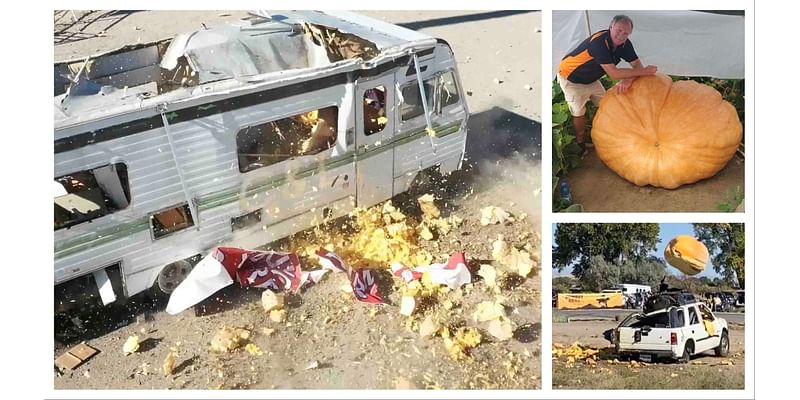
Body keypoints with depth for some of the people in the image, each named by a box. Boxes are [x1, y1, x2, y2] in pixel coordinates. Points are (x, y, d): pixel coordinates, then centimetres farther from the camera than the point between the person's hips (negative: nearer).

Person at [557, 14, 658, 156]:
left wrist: (629, 79, -37)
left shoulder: (624, 44, -12)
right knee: (579, 113, -6)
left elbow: (637, 65, -14)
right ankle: (580, 143, 16)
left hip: (590, 79, 8)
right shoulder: (599, 42, -37)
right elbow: (614, 74, -40)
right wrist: (644, 71, -36)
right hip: (571, 79, -8)